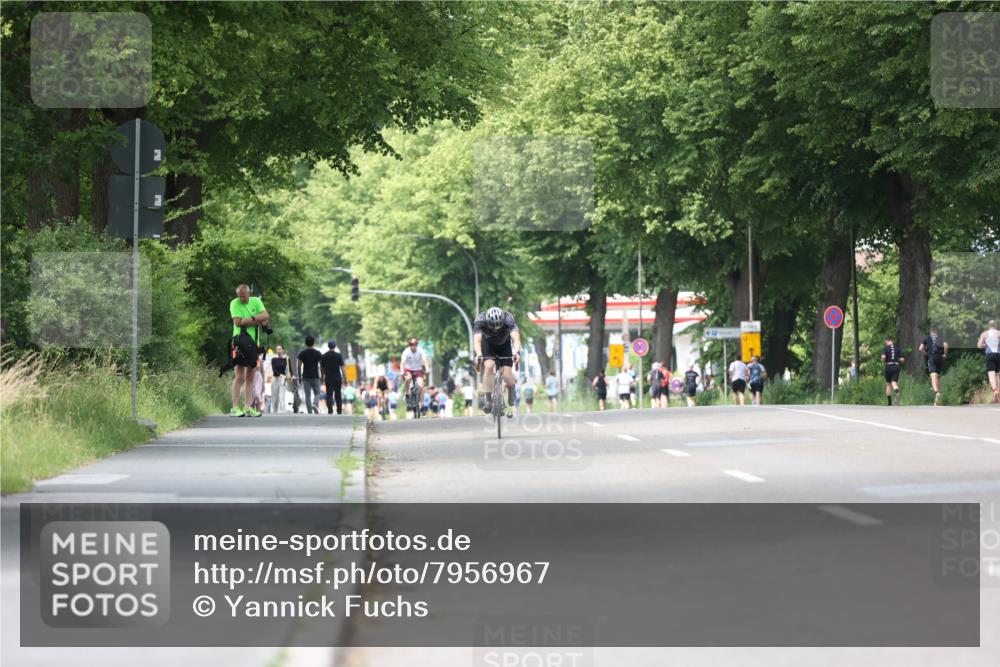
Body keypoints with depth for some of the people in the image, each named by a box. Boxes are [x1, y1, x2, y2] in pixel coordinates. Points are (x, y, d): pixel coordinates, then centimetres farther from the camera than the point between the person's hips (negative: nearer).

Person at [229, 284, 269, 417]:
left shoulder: (256, 301, 8)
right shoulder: (234, 303, -4)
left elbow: (266, 316, -2)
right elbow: (238, 322, -15)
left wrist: (251, 319, -15)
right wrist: (258, 320, -11)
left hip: (253, 341, 5)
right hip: (241, 340, -5)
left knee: (250, 376, 6)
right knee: (239, 375, -8)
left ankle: (248, 407, 8)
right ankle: (235, 408, -8)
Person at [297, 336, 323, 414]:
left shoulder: (302, 353, 0)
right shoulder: (317, 353, -2)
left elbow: (299, 366, 0)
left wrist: (299, 377, 8)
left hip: (306, 377, 1)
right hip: (315, 377, -1)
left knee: (308, 395, 4)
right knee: (317, 393, 10)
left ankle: (310, 412, 1)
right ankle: (314, 404, -19)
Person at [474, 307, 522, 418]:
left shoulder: (508, 319, -34)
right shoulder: (480, 320, -33)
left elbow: (516, 337, -45)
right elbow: (477, 339, -44)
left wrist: (516, 352, -63)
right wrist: (478, 354, -63)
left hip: (504, 344, 0)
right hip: (488, 345, 0)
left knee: (507, 375, -14)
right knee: (489, 366, -29)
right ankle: (487, 400, -23)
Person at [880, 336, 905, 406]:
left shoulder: (885, 348, -1)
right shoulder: (897, 348, 9)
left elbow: (883, 357, -19)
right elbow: (902, 360, 6)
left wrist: (883, 361, 2)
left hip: (888, 367, -2)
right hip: (896, 367, 2)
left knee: (888, 384, 12)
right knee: (894, 383, -5)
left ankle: (889, 402, 16)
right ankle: (897, 392, -42)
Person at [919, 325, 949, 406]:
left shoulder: (926, 338, 6)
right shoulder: (941, 337, 5)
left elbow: (921, 348, -2)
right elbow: (945, 345, -13)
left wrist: (926, 354, 14)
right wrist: (945, 354, 0)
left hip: (931, 359, -2)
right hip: (940, 359, 2)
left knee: (934, 377, -17)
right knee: (938, 377, 18)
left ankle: (937, 392, -42)